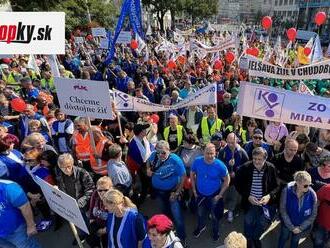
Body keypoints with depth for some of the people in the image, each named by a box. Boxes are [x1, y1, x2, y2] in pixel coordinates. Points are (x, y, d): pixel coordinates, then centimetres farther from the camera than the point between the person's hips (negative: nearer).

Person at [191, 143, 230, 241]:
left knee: (215, 216, 20)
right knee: (201, 213, 26)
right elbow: (192, 174, -3)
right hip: (200, 194, 2)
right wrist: (194, 189, -2)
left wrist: (220, 194, -12)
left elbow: (227, 180, -11)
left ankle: (215, 231, 50)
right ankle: (201, 227, 57)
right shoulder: (197, 161, -20)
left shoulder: (220, 165, -25)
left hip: (214, 195, -2)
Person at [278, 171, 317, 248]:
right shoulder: (287, 191, -28)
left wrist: (301, 227, -10)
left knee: (295, 241, 25)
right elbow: (283, 210, -17)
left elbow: (313, 214, -11)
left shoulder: (312, 194, -24)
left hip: (302, 226, 1)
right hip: (287, 223, -1)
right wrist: (291, 227, -14)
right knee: (284, 238, 24)